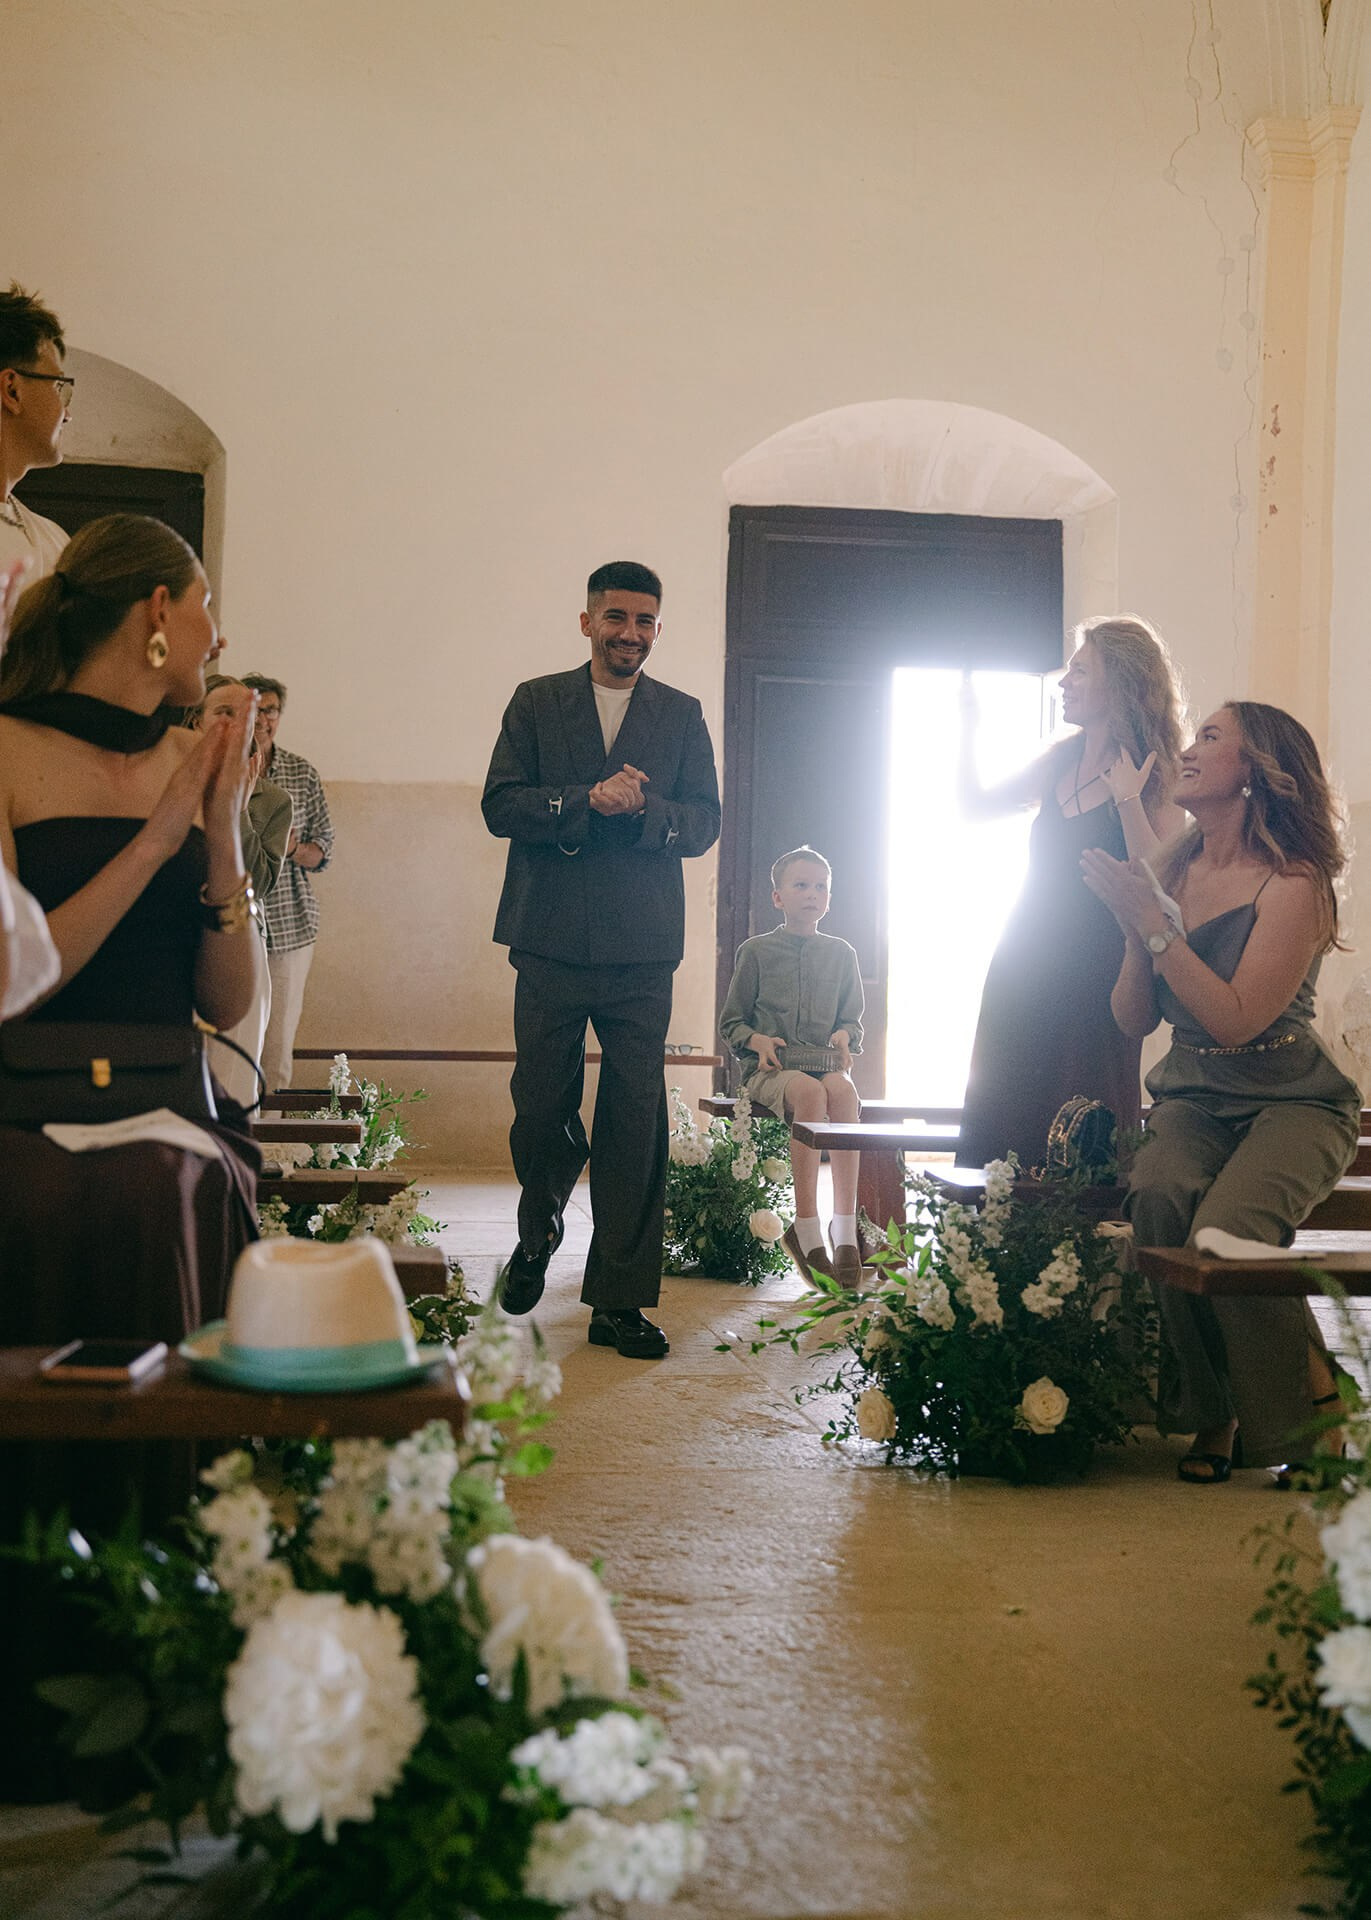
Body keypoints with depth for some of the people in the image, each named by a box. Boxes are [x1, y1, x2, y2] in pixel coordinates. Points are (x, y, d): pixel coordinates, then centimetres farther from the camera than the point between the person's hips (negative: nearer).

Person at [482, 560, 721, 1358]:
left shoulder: (682, 715, 13)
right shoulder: (537, 703, 11)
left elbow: (704, 823, 4)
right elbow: (501, 805, -1)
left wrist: (642, 808, -15)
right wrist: (588, 801, -15)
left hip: (642, 949, 0)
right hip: (552, 941, 0)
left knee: (636, 1122, -2)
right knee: (540, 1107, 2)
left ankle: (620, 1298, 6)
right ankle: (540, 1230, 32)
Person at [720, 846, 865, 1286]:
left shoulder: (841, 954, 16)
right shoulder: (756, 951, 9)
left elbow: (852, 1019, 21)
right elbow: (731, 1021, 11)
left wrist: (844, 1036, -2)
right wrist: (756, 1040, -9)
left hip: (825, 1064, 2)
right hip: (769, 1069, -2)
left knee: (842, 1089, -35)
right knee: (809, 1091, -37)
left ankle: (845, 1228, -39)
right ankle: (807, 1229, -37)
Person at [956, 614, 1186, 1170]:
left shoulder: (1153, 776, -7)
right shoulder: (1063, 760, 10)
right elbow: (975, 805, 20)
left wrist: (1128, 801, -25)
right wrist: (968, 724, 12)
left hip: (1093, 978, -6)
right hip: (1024, 973, 6)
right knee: (1001, 1121, 8)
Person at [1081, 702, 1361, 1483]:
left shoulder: (1295, 884, -12)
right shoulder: (1174, 871, 7)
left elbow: (1235, 1021, -21)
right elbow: (1135, 1018, 7)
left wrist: (1154, 920, -19)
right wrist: (1134, 924, -9)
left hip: (1292, 1102, -5)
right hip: (1194, 1098, 5)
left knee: (1226, 1230, -32)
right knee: (1157, 1196, -29)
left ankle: (1311, 1411, -5)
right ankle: (1209, 1412, -11)